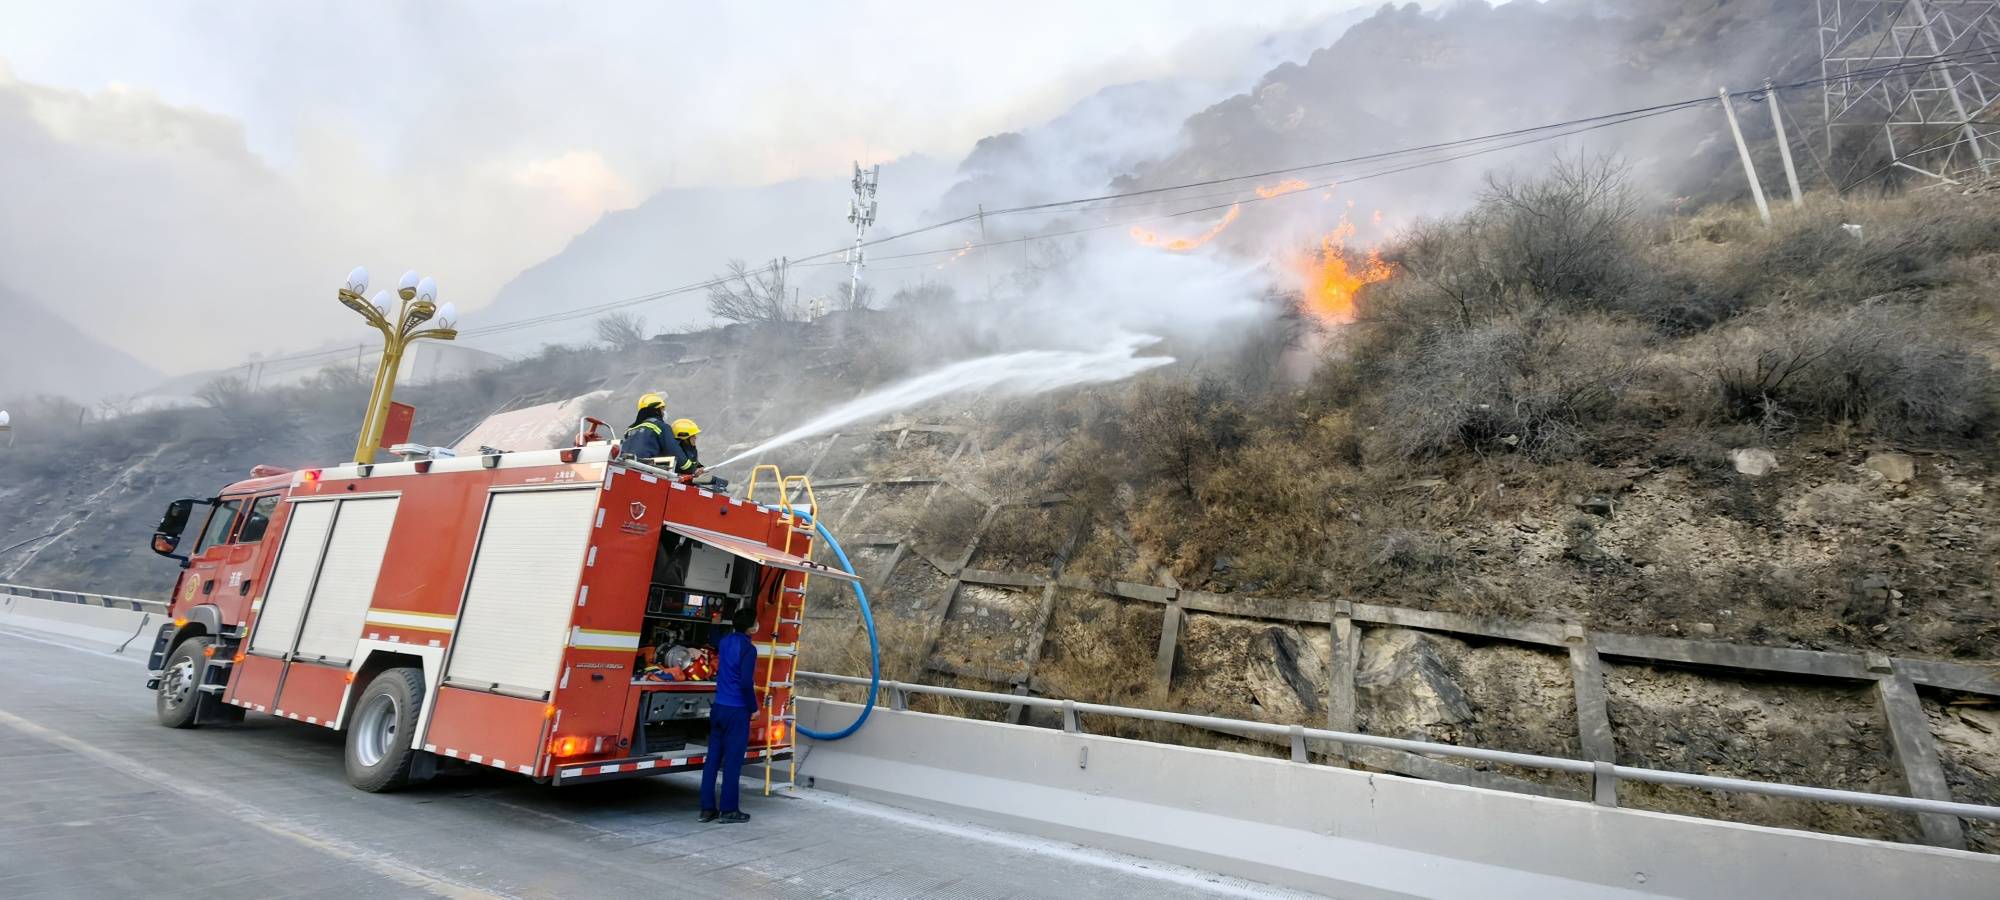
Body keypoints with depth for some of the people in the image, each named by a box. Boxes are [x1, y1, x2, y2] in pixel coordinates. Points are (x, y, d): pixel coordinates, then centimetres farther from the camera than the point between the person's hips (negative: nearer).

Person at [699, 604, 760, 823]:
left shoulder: (725, 641, 6)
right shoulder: (748, 648, -16)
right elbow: (746, 683, -21)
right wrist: (753, 707, -7)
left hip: (718, 707, 7)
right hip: (737, 711, -7)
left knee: (713, 758, 11)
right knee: (732, 761, 1)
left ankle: (707, 808, 17)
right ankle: (728, 810, 9)